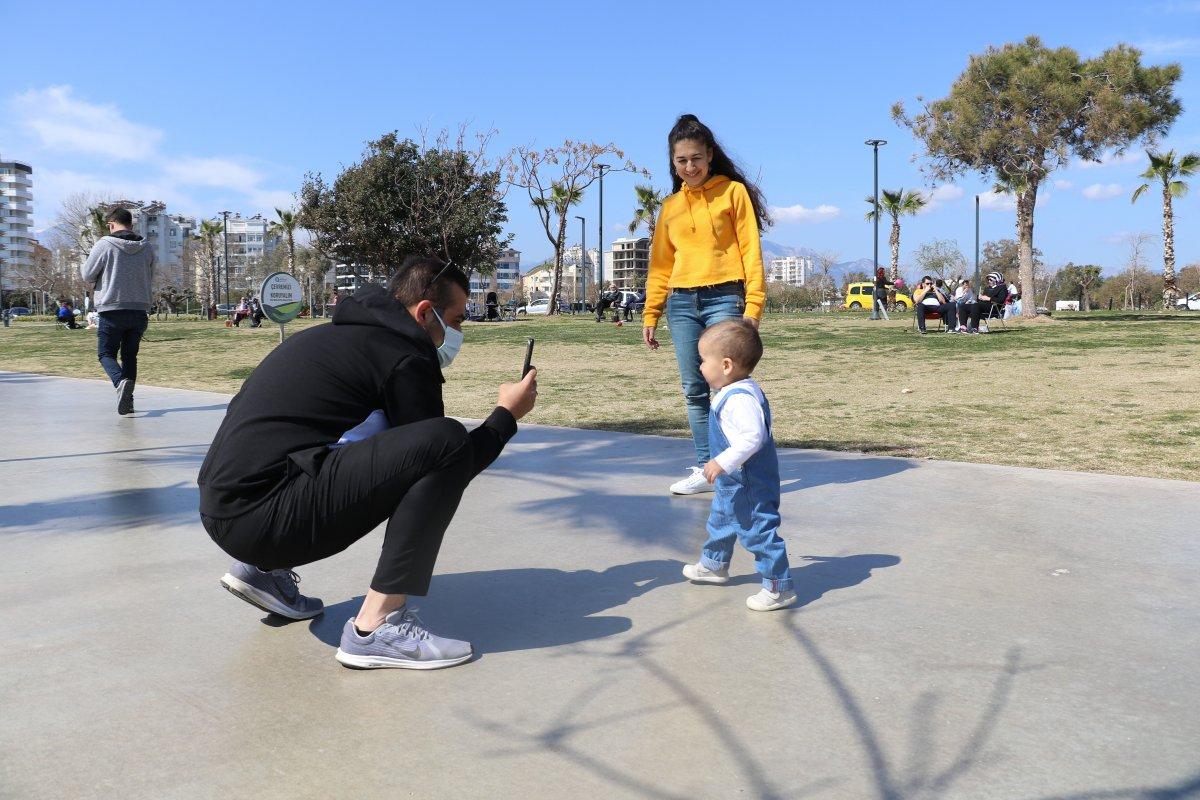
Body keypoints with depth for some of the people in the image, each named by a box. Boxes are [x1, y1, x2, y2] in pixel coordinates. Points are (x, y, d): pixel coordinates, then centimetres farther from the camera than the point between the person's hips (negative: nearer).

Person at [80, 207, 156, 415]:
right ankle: (127, 399, 12)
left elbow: (87, 276, -1)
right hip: (140, 311, 4)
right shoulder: (147, 249, 5)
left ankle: (121, 381, -22)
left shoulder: (104, 245, -7)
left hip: (112, 311, -4)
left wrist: (82, 267, 21)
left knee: (106, 353, 7)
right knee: (130, 355, 15)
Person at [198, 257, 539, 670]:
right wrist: (507, 415, 10)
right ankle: (376, 627, -17)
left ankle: (265, 569, 20)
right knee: (446, 442, -19)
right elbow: (444, 456, -2)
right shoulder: (406, 360, -6)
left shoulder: (337, 335, 21)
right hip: (264, 517, -10)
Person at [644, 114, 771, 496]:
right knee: (694, 390, 5)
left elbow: (751, 252, -2)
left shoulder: (733, 191, 3)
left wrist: (753, 306, -11)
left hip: (724, 298, -4)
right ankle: (705, 469, 13)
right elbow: (661, 264, 17)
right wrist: (650, 314, 10)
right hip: (681, 304, 5)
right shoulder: (671, 206, 16)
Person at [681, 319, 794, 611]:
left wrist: (722, 462, -34)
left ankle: (779, 588, 7)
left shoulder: (739, 398, -29)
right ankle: (714, 565, 48)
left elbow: (753, 437, -36)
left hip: (750, 486, -12)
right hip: (733, 482, 12)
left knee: (759, 531, -3)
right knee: (720, 520, 27)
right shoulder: (737, 392, 6)